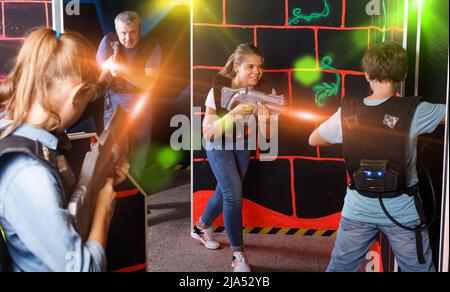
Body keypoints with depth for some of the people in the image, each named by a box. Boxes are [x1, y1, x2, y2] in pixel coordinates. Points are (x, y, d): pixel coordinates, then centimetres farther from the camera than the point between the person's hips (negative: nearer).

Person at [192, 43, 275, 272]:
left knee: (226, 191, 16)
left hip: (242, 144, 4)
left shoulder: (264, 91, -21)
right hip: (218, 145, -4)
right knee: (234, 193, -13)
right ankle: (238, 254, 0)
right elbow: (208, 134, -26)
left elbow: (265, 135, -17)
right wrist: (234, 114, -39)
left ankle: (200, 228, 42)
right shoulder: (219, 90, -28)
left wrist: (264, 119, -38)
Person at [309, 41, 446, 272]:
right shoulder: (414, 112, -16)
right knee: (419, 268, 14)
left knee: (340, 267, 19)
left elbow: (313, 140, 7)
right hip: (401, 211, -2)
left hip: (358, 208, 3)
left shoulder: (347, 112, -8)